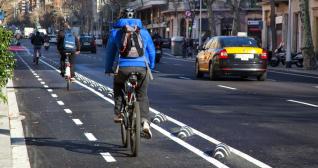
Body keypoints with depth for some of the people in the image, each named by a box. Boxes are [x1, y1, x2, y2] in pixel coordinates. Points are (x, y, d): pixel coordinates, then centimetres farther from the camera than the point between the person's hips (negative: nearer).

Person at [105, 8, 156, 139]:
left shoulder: (116, 31, 13)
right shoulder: (143, 31, 17)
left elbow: (110, 52, 16)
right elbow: (151, 51, 20)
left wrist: (108, 69, 27)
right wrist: (151, 67, 34)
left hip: (123, 67, -1)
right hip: (142, 67, 1)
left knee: (118, 88, 29)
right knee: (142, 96, 13)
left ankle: (118, 114, 16)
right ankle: (145, 122, -6)